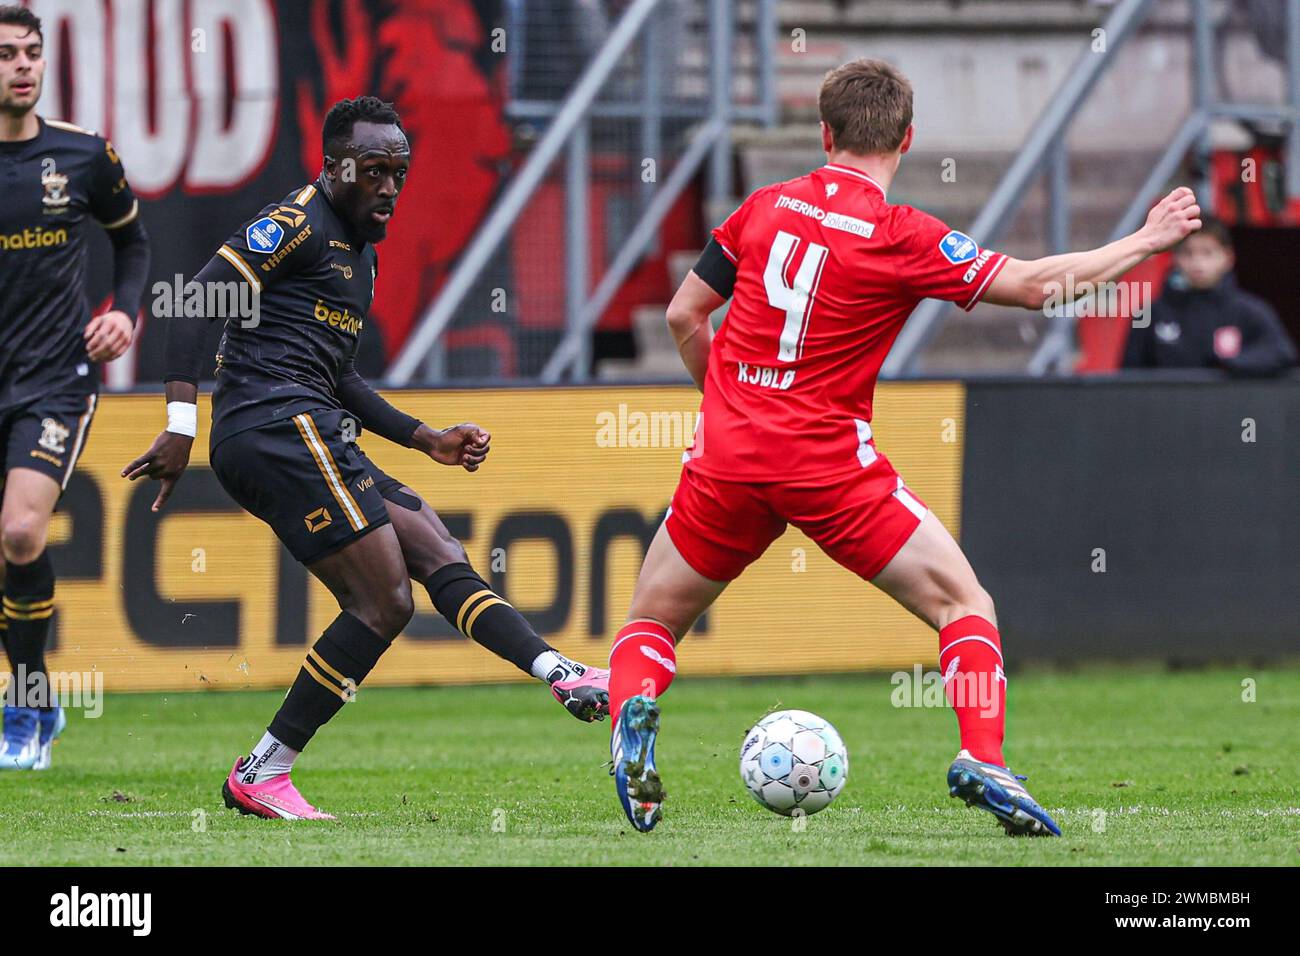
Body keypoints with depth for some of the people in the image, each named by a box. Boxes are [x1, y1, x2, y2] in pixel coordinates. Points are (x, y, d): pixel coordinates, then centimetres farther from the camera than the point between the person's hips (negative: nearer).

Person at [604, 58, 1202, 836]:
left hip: (729, 454, 3)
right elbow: (1035, 284, -7)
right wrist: (1147, 242, 4)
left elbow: (683, 316, 12)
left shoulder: (764, 208, 6)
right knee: (964, 603, 7)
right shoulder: (900, 236, -7)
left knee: (652, 623, 16)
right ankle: (983, 760, -12)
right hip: (829, 464, -3)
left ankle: (633, 715, -15)